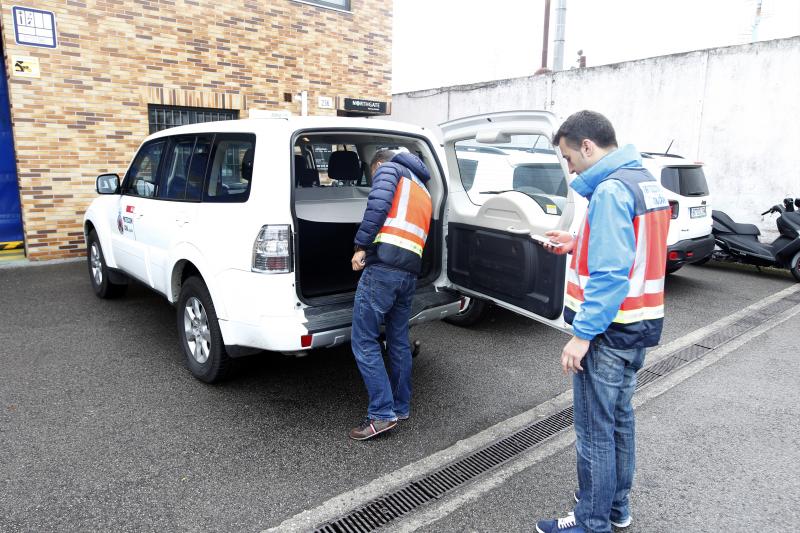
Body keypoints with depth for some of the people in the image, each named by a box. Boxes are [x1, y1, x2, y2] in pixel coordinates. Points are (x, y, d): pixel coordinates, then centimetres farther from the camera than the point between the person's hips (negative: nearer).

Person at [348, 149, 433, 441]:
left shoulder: (389, 168, 8)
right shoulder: (422, 190, 32)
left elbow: (378, 203, -12)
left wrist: (361, 246, -11)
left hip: (383, 266, -8)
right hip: (411, 271, 8)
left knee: (364, 342, -3)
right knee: (399, 342, 17)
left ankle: (382, 414, -2)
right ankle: (400, 407, 26)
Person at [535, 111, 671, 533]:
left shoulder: (610, 190, -19)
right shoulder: (644, 181, 11)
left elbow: (610, 273, -25)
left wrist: (582, 333, -22)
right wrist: (576, 244, 12)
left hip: (608, 331, -10)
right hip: (639, 324, 10)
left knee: (594, 431, 3)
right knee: (619, 419, 20)